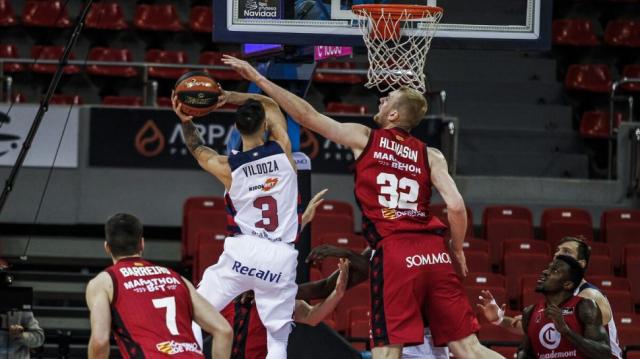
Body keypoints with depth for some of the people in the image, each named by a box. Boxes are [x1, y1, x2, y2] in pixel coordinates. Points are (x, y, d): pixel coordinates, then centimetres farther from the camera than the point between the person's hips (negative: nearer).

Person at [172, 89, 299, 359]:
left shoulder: (227, 167, -2)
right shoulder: (282, 151, 2)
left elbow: (198, 150, 22)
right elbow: (270, 104, 18)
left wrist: (186, 122, 25)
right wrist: (228, 97, 11)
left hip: (242, 251, -1)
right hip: (282, 257, 1)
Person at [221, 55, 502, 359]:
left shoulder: (364, 138, 8)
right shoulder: (431, 156, 13)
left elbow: (306, 115, 10)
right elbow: (456, 206, 1)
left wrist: (257, 78, 16)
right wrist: (457, 251, 18)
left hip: (394, 253, -3)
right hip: (434, 254, 3)